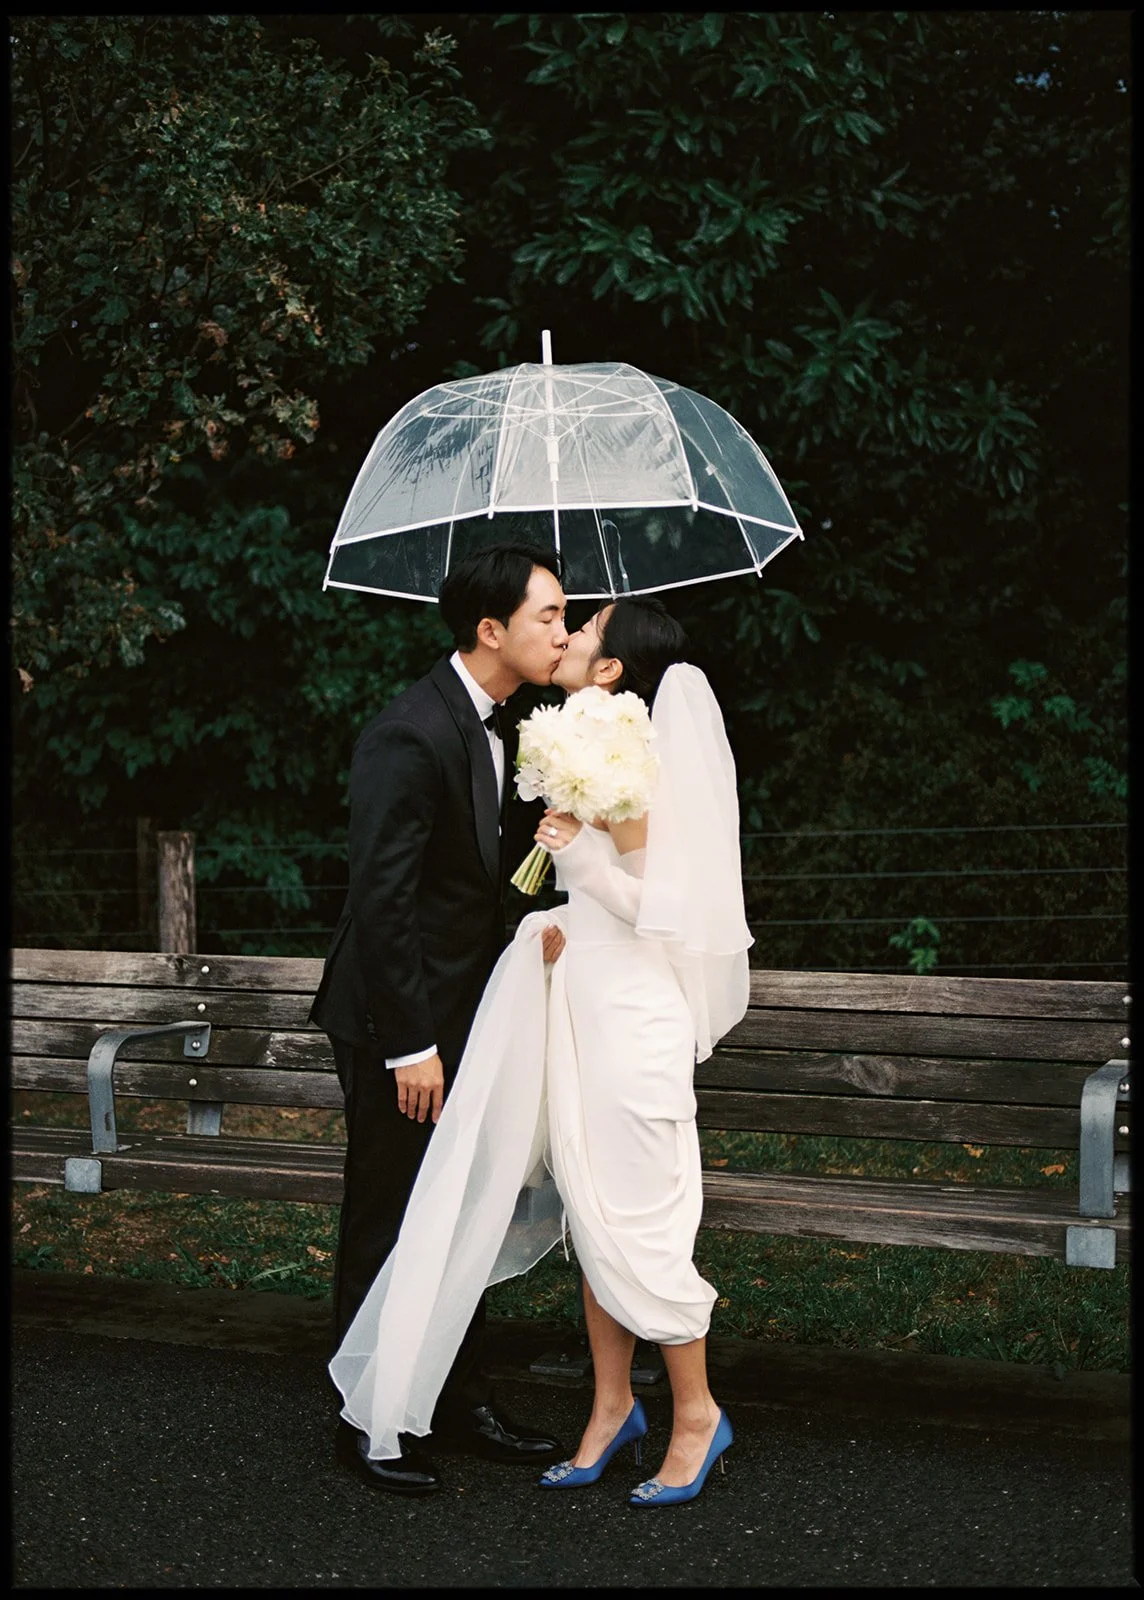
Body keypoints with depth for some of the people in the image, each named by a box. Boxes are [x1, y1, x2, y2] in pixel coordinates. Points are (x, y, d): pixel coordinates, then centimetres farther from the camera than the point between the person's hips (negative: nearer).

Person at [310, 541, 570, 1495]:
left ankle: (463, 1401, 30)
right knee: (387, 1221, 3)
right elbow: (381, 899, -23)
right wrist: (410, 1045, -22)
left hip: (462, 1012, 9)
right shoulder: (410, 737, -22)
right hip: (398, 1022, -9)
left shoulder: (500, 727, 7)